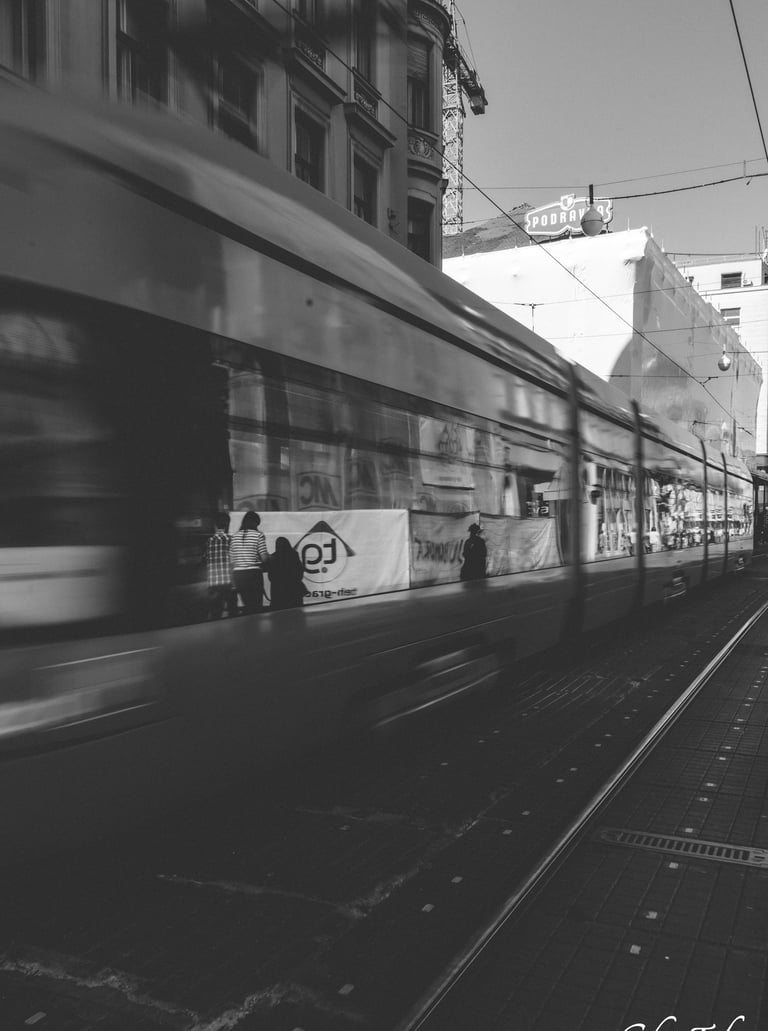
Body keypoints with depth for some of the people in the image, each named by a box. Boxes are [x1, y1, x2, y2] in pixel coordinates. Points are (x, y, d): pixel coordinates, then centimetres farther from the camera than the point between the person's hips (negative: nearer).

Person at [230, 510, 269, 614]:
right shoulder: (258, 535, -5)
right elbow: (264, 558, -9)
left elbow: (231, 558, 8)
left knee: (247, 605, 14)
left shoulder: (234, 536, 8)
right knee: (257, 606, 1)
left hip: (237, 574, 5)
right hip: (253, 573, -5)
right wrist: (269, 556, 12)